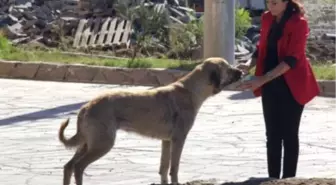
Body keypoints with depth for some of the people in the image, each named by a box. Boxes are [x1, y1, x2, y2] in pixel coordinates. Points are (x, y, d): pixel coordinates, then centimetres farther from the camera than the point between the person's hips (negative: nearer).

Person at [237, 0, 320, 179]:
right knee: (272, 135, 8)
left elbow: (292, 59, -21)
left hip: (291, 86, -6)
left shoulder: (298, 23, -15)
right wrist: (250, 64, -8)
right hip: (271, 86, 6)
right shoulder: (267, 18, 5)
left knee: (289, 135, -1)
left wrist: (262, 79, -27)